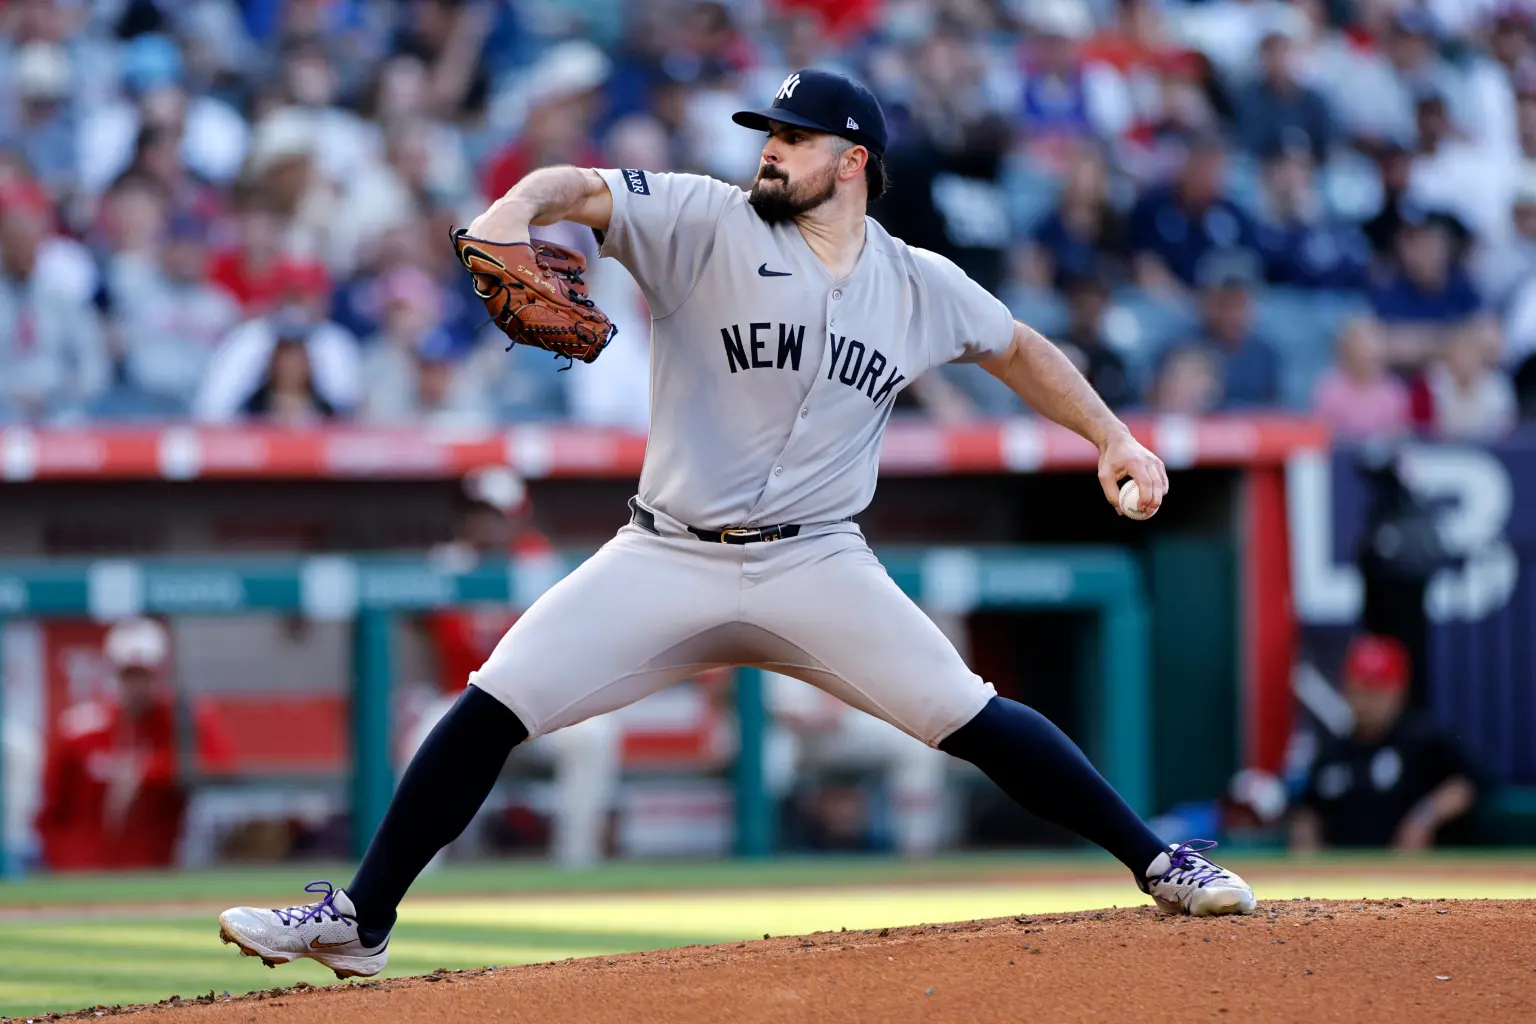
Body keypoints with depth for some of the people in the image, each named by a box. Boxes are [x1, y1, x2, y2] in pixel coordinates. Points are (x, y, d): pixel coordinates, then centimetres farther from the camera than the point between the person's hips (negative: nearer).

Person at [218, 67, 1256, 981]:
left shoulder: (922, 287, 5)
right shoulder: (710, 222, -3)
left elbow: (1017, 348, 22)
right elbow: (578, 186, -13)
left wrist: (1113, 436, 16)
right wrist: (513, 215, -34)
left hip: (816, 567, 1)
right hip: (669, 560, -1)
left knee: (972, 717, -11)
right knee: (490, 709, -10)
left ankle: (1157, 862, 3)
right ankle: (358, 920, -2)